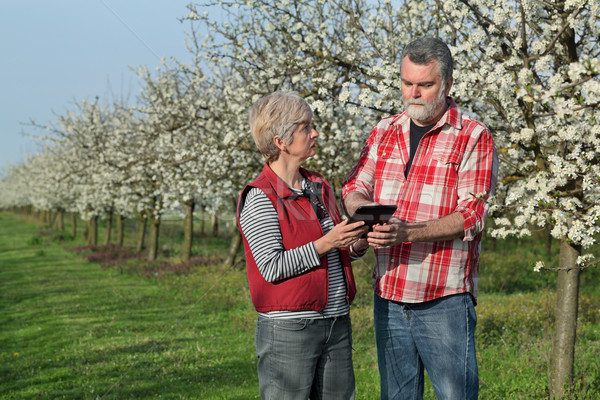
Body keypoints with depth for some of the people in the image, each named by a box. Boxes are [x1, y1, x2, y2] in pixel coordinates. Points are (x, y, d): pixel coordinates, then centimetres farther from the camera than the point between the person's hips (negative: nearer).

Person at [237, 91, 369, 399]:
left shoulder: (319, 186, 14)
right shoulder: (259, 197, -10)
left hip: (337, 323, 7)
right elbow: (272, 267, -17)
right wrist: (326, 244, -21)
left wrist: (355, 245, 3)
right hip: (288, 331, -7)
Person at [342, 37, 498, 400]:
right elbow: (354, 188, 10)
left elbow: (471, 216, -12)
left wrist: (408, 232, -25)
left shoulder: (473, 137, -4)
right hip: (388, 295, 5)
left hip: (445, 298, -5)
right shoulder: (385, 132, 12)